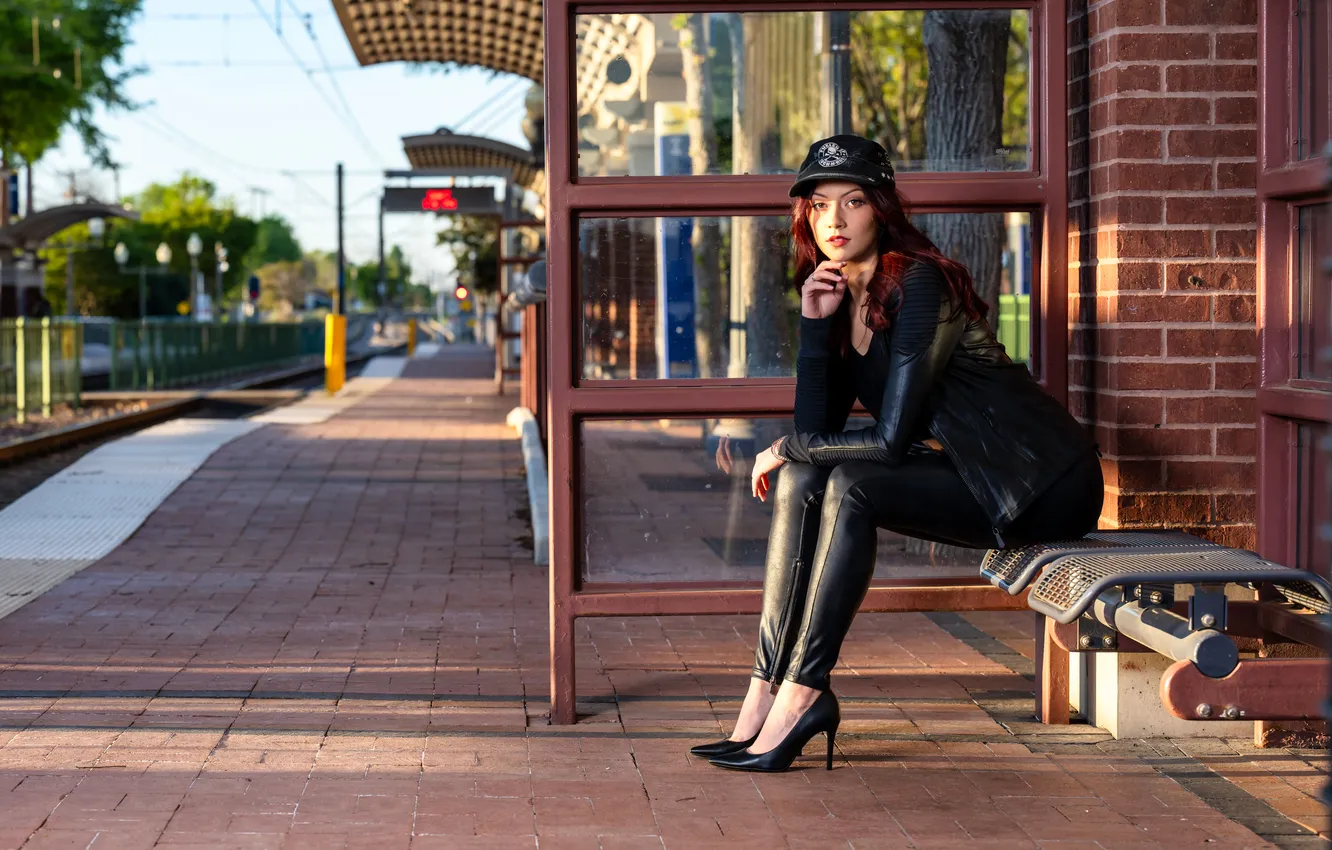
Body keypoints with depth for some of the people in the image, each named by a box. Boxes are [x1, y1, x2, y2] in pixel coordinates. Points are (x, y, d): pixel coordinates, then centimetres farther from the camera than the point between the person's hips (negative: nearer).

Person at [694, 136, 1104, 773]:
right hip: (969, 476, 8)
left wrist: (787, 448, -9)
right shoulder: (837, 297, 7)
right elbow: (816, 429, 1)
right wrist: (813, 323, -7)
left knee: (850, 485, -26)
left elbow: (891, 439, -22)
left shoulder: (920, 285, -18)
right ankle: (765, 690, -16)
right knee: (798, 481, -11)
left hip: (1043, 483, -8)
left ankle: (801, 695, -23)